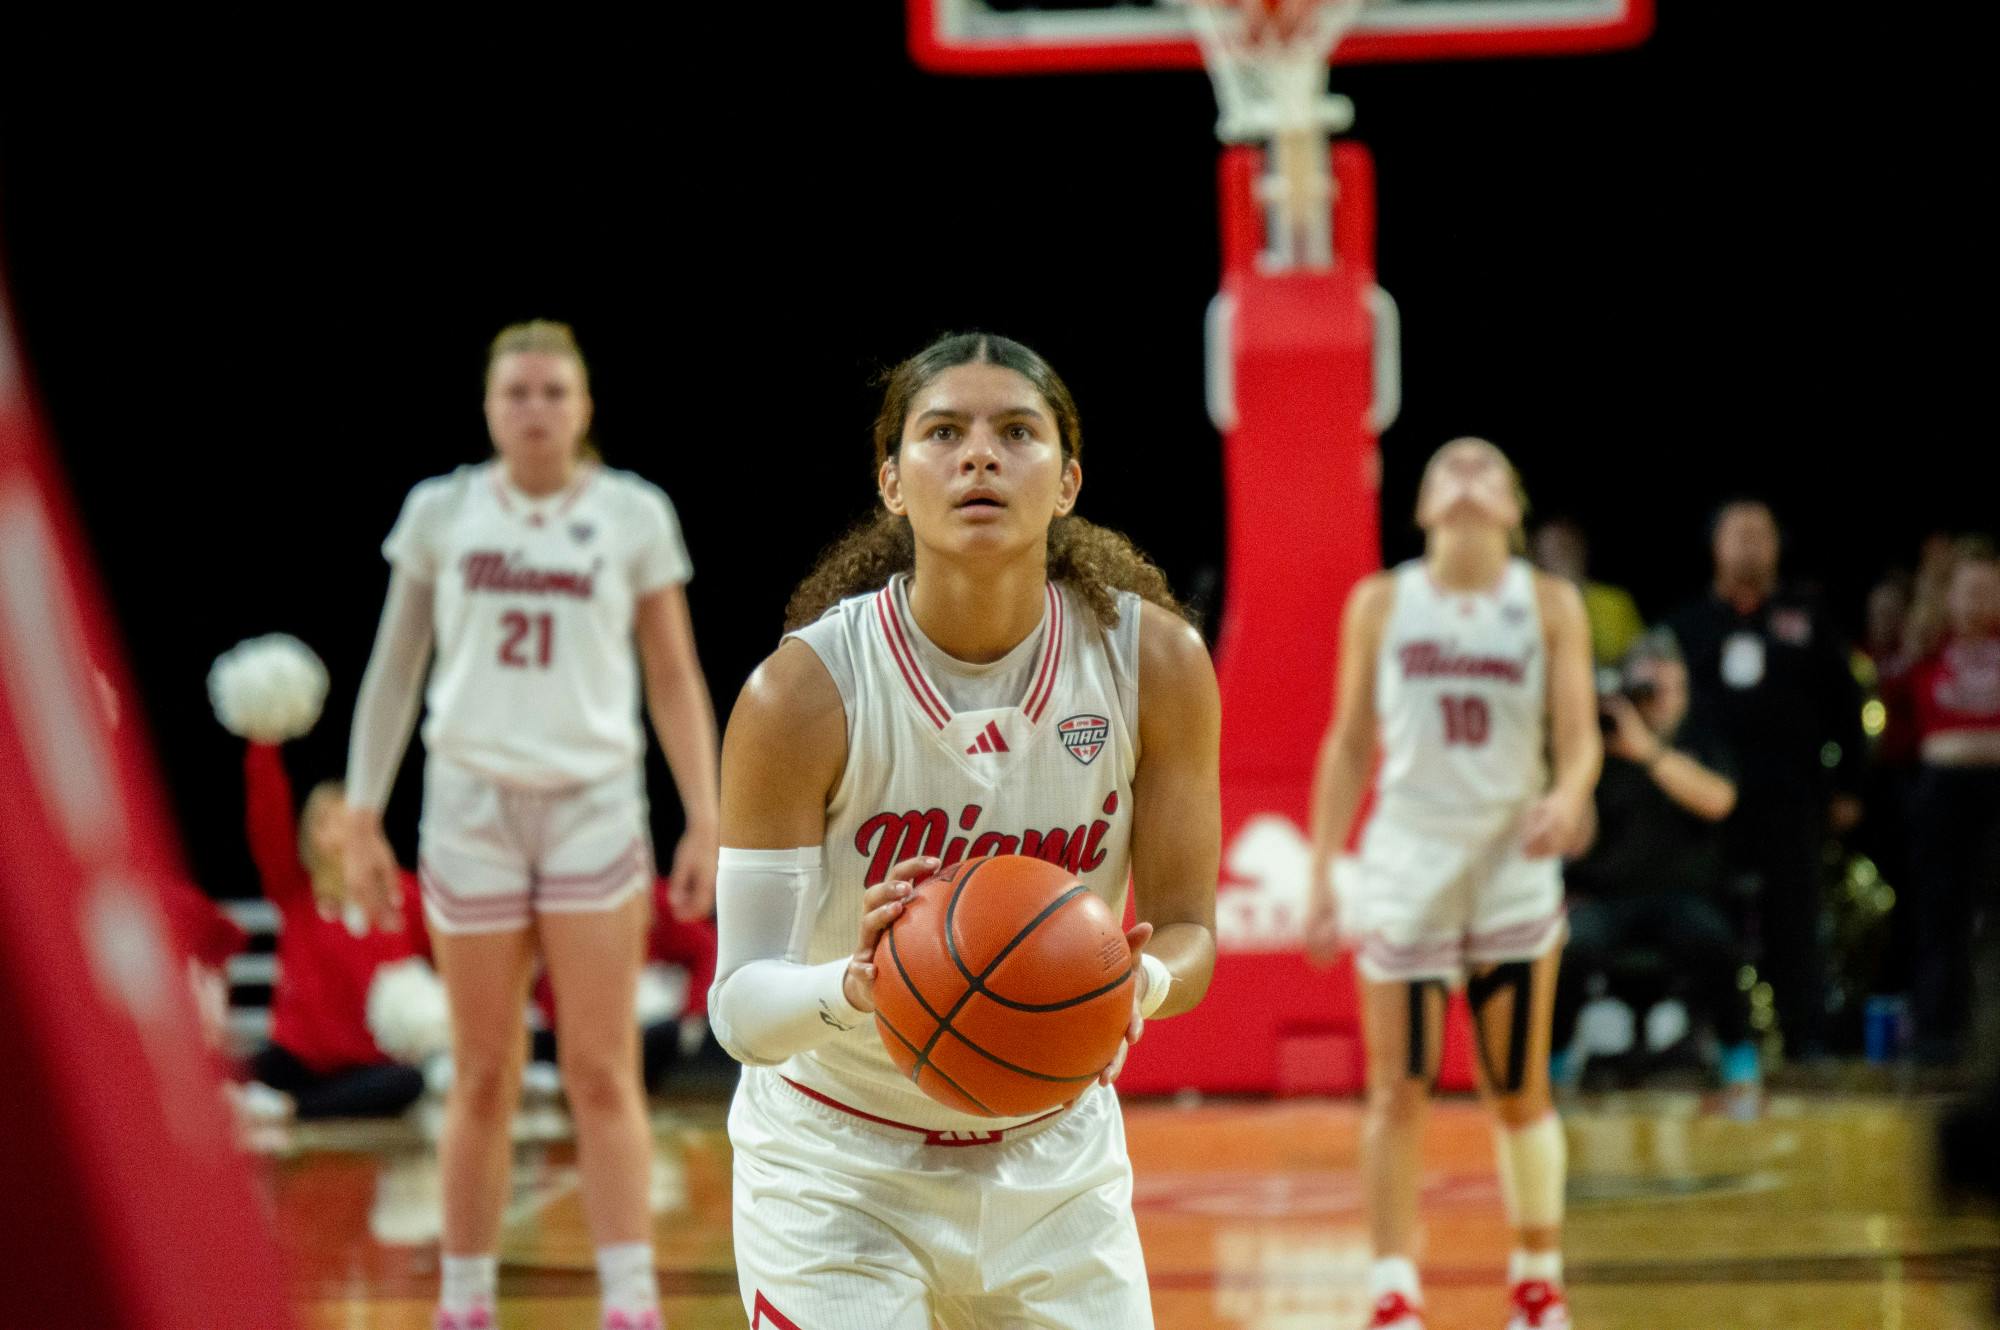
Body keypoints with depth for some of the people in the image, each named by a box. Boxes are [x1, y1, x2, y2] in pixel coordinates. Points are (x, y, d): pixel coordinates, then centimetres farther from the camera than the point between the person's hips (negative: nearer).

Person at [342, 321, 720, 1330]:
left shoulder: (634, 515, 1)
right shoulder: (440, 512, 3)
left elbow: (675, 679, 5)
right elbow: (394, 669, 9)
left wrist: (706, 822, -1)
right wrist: (361, 818, 6)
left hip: (595, 806, -1)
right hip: (471, 808, 1)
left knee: (602, 1074, -5)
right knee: (483, 1080, 4)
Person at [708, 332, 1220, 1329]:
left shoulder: (1155, 662, -13)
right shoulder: (802, 692, -21)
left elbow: (1188, 928, -6)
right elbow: (739, 1005, -21)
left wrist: (1144, 984, -30)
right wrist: (852, 986, -43)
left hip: (1054, 1159, 3)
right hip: (838, 1169, -3)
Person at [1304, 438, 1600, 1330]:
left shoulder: (1550, 605, 3)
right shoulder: (1381, 604, 5)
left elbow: (1579, 736, -3)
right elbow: (1349, 746, 8)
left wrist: (1568, 797, -26)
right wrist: (1320, 877, 3)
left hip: (1514, 863, 0)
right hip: (1406, 860, 0)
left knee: (1519, 1093, 6)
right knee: (1397, 1095, -5)